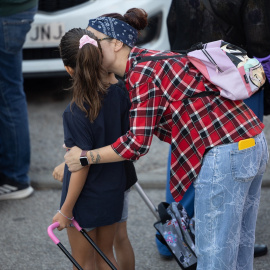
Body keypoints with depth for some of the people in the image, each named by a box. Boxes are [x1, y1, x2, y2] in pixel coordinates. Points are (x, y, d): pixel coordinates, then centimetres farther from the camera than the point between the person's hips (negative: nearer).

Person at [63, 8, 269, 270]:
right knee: (239, 243, 19)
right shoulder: (149, 60, 18)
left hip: (225, 153, -10)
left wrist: (86, 157, -5)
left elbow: (137, 143, -16)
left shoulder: (142, 73, -13)